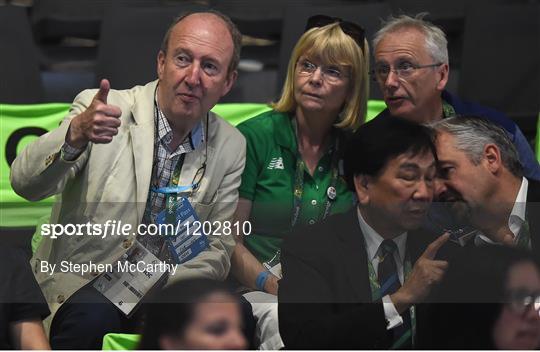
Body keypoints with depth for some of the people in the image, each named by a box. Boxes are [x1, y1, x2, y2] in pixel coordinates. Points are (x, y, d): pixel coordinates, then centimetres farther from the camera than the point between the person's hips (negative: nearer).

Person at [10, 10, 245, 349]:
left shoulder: (231, 147, 4)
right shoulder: (102, 109, -8)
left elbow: (218, 249, 6)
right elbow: (25, 182, -20)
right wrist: (76, 134, -41)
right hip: (81, 281, -3)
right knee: (94, 316, -36)